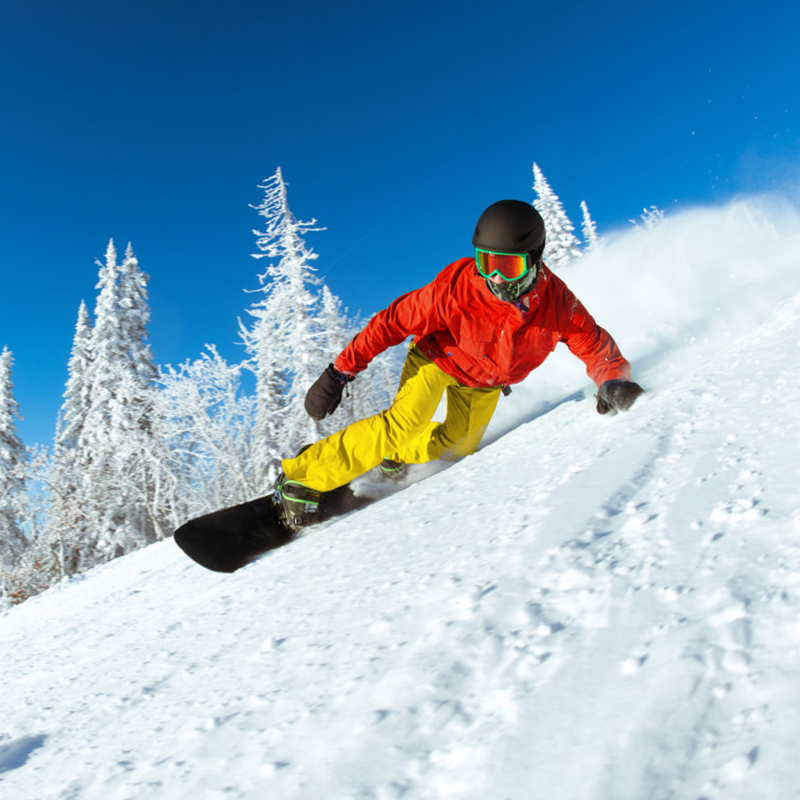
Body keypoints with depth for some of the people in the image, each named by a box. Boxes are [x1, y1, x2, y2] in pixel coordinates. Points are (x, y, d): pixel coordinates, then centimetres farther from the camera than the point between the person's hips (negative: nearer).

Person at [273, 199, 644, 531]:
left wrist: (614, 381, -39)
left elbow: (595, 345, -16)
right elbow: (394, 320, -29)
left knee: (458, 446, -5)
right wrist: (339, 372, -29)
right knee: (405, 422, -22)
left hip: (485, 382, 5)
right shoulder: (456, 286, -36)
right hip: (437, 356, -4)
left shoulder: (556, 302, -28)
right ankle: (300, 480, -14)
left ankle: (394, 456, 23)